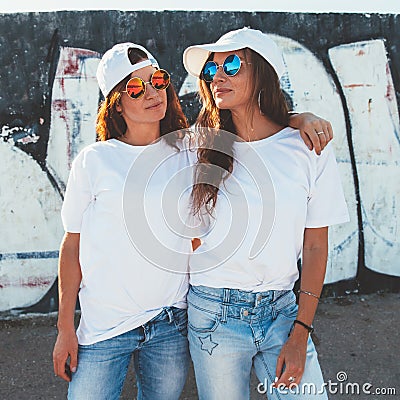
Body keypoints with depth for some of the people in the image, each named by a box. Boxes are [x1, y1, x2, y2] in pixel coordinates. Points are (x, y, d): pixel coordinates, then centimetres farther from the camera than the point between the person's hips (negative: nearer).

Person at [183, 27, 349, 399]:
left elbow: (315, 248, -1)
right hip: (213, 313, 0)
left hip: (282, 310, 0)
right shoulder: (202, 149, -1)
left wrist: (300, 335, -3)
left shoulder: (309, 150, -4)